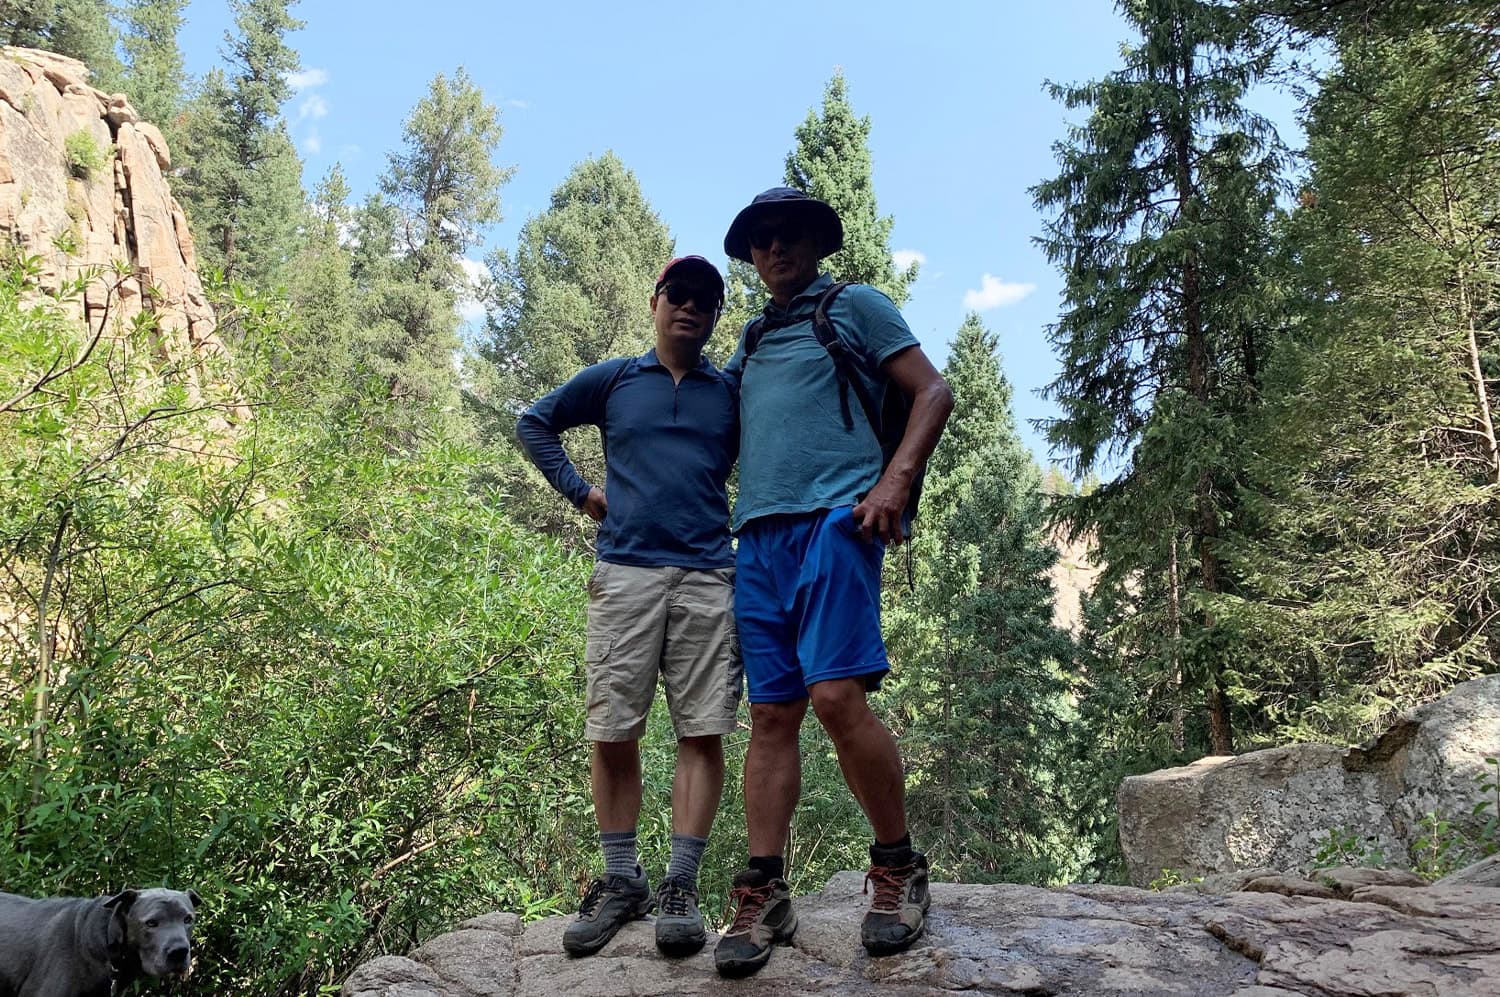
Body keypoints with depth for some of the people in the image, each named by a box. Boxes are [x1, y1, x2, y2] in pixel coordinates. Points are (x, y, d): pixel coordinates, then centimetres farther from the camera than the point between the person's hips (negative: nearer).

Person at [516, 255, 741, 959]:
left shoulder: (732, 394, 13)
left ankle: (681, 886, 3)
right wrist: (579, 491, 10)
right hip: (625, 573, 0)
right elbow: (535, 423, 22)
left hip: (708, 578, 0)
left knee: (702, 733, -4)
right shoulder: (612, 380, 12)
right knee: (612, 733, 1)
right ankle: (621, 882, 13)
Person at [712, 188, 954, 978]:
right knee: (771, 713, 0)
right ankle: (764, 896, 2)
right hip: (759, 534, 5)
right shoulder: (752, 339, 27)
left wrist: (895, 483, -10)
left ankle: (899, 868, 0)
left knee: (836, 694, -17)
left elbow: (932, 392, 4)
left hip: (833, 519, -5)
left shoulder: (856, 306, 12)